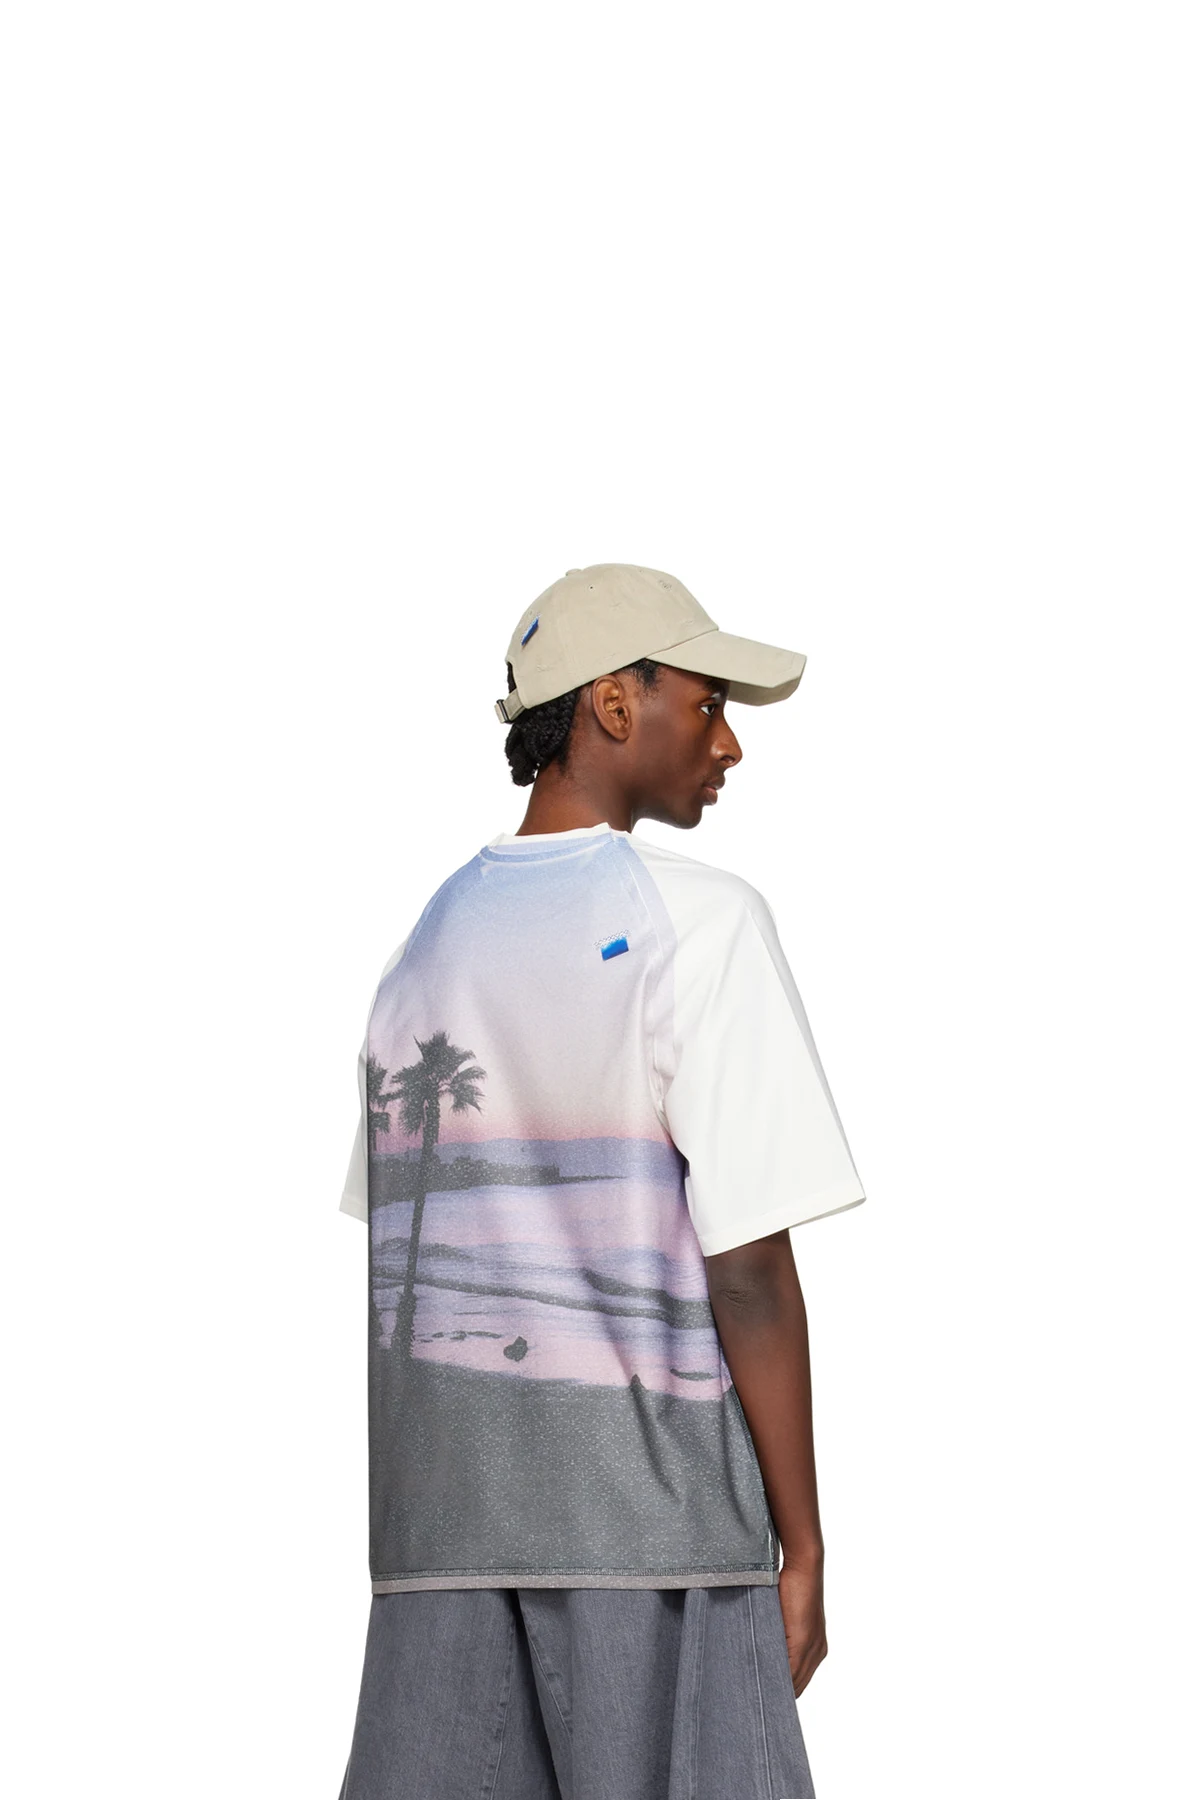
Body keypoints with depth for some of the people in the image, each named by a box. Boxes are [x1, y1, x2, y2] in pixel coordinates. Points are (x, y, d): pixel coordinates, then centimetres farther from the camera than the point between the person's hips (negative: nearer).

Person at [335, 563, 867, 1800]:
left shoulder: (426, 943, 13)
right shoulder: (697, 922, -8)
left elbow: (399, 1259, 13)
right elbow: (749, 1265, -12)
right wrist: (802, 1550, -6)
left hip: (442, 1504, 6)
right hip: (649, 1502, -6)